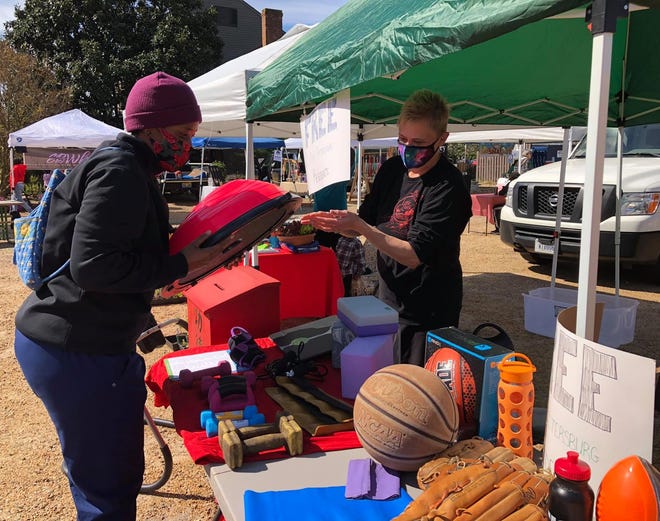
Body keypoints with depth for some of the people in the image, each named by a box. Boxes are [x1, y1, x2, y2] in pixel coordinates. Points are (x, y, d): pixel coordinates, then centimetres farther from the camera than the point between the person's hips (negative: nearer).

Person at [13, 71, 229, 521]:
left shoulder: (123, 166, 17)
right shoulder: (121, 171, -17)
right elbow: (92, 266, -24)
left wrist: (186, 248, 11)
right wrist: (180, 266, -18)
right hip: (78, 353, -11)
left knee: (101, 477, 25)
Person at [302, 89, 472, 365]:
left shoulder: (447, 188, -22)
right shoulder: (392, 169, 1)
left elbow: (413, 255, -26)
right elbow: (365, 223, 8)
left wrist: (360, 226, -29)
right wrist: (335, 223, -12)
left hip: (427, 314, -7)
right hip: (388, 300, 7)